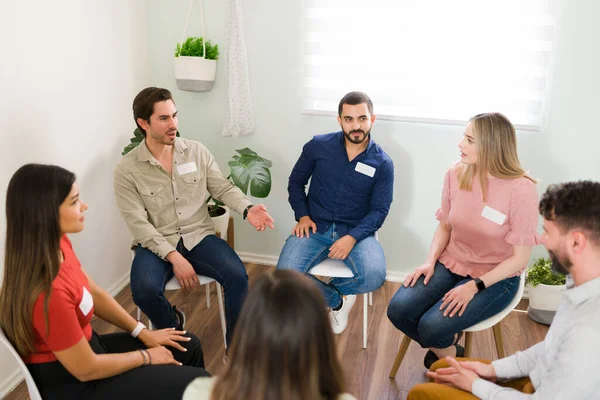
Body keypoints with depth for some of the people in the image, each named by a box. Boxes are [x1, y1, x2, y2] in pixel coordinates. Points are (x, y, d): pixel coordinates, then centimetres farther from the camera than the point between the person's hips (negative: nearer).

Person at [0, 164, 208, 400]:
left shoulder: (57, 245, -9)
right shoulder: (48, 291, -35)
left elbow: (94, 294, 7)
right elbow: (87, 369, -24)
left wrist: (142, 333, 7)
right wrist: (146, 356, -9)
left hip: (86, 345, 8)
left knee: (189, 346, 16)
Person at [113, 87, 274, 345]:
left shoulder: (197, 151, 3)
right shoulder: (126, 170, -6)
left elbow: (223, 188, 6)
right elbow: (138, 223, -11)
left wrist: (247, 209, -15)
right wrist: (174, 256, -21)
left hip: (199, 236, 2)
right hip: (156, 243, -2)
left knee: (237, 276, -24)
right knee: (144, 290, -31)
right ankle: (173, 330, 5)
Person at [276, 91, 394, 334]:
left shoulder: (382, 163, -2)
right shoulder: (318, 146, -1)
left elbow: (379, 210, -2)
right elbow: (295, 182, 11)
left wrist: (352, 237, -18)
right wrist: (302, 216, -5)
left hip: (356, 232, 0)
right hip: (315, 228, 0)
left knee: (374, 277, -30)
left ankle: (331, 287, 8)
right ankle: (336, 300, 5)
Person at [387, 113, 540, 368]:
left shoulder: (521, 189, -20)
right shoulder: (456, 174, -6)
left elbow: (520, 258, -14)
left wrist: (475, 286, -22)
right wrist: (430, 260, -9)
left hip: (496, 278, -4)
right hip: (450, 264, 5)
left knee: (432, 326, -24)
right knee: (398, 310, -16)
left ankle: (448, 359, 14)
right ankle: (448, 354, 14)